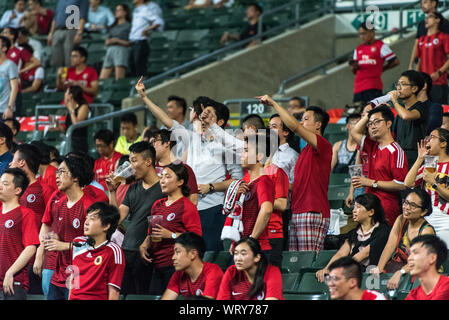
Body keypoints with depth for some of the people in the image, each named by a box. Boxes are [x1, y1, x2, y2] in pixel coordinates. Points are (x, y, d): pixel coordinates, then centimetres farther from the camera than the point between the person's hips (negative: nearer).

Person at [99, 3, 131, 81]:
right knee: (102, 79, -4)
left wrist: (118, 40, -9)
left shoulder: (128, 25, 7)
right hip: (110, 50, 7)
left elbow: (130, 42, -3)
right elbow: (106, 42, 26)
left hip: (121, 50, -7)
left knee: (119, 79, -17)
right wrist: (108, 42, 3)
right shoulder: (113, 27, 27)